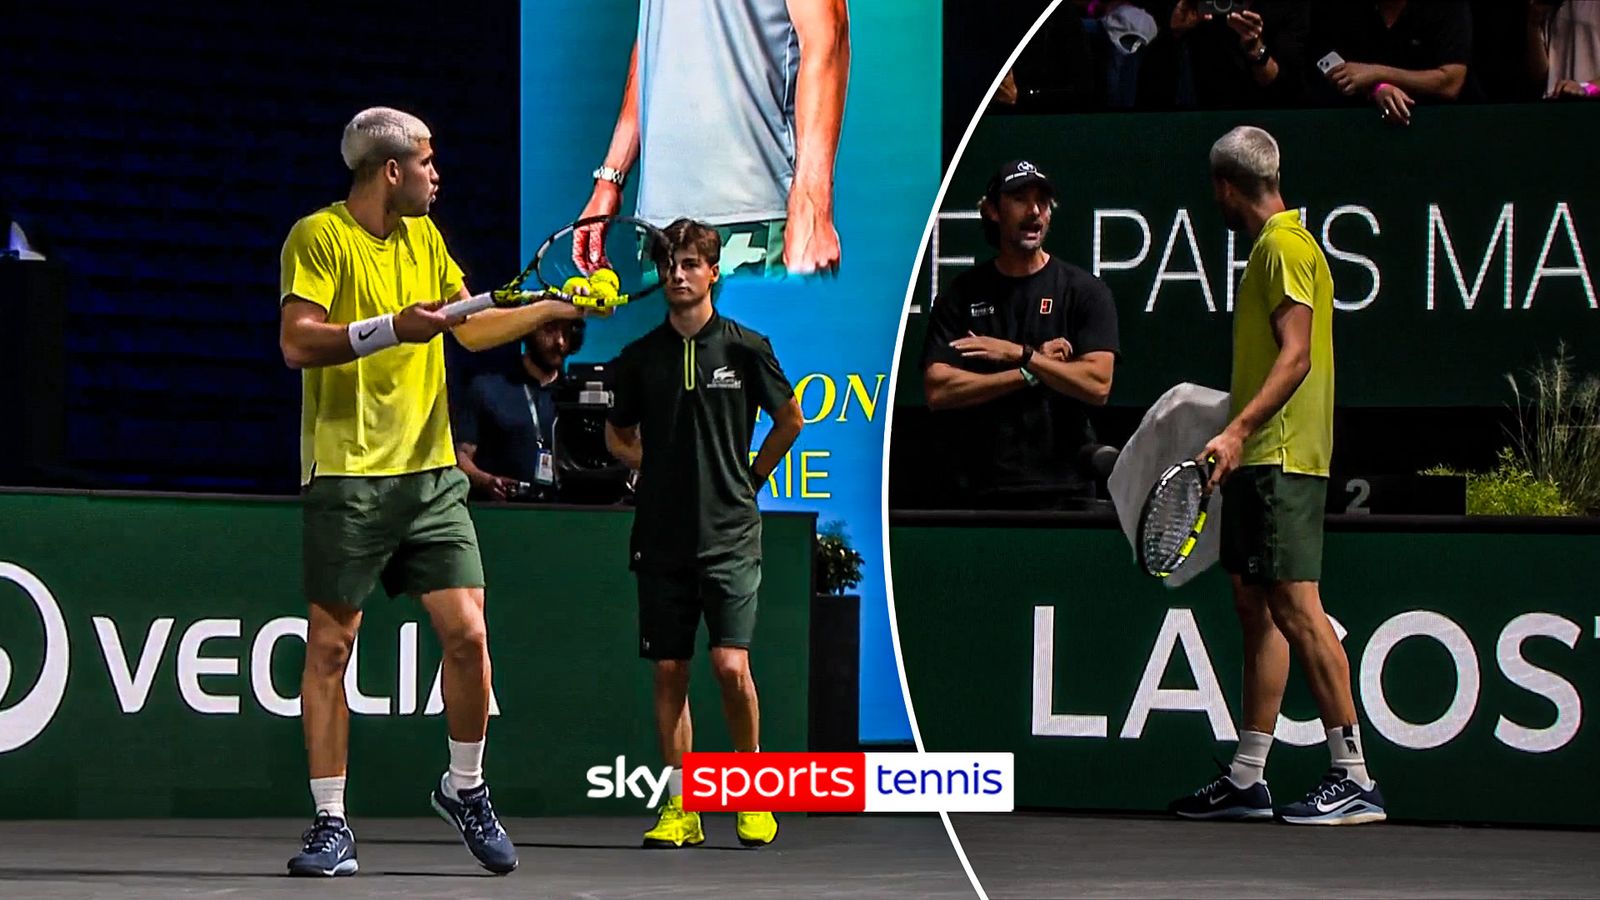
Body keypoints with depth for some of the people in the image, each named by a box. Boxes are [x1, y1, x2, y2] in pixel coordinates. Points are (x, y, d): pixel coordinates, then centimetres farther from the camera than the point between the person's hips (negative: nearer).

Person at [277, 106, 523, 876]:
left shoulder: (424, 237, 16)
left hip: (430, 472, 6)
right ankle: (331, 825, 4)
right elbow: (298, 343, -17)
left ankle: (465, 790, 18)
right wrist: (392, 328, -24)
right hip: (346, 474, -6)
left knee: (467, 634, -3)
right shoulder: (320, 236, -7)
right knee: (330, 646, -2)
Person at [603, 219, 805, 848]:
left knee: (731, 666, -12)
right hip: (661, 535, 3)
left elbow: (789, 419, 13)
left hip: (729, 534, -3)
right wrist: (658, 468, 8)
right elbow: (618, 435, 21)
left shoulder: (745, 348, 0)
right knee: (669, 672, 2)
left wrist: (747, 478, 10)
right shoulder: (639, 358, 6)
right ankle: (680, 809, 8)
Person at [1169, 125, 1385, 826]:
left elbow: (1297, 355, -21)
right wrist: (1238, 434, 28)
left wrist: (1239, 431, -29)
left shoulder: (1285, 246, -11)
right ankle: (1245, 780, 14)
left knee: (1294, 607, -13)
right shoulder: (1272, 245, 19)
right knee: (1256, 606, 10)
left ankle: (1355, 780, -14)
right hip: (1258, 459, 11)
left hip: (1281, 457, -11)